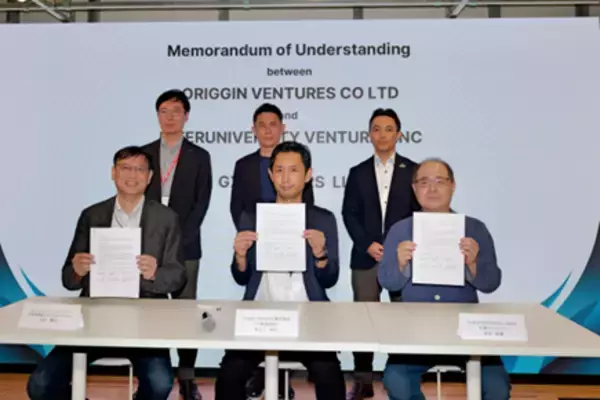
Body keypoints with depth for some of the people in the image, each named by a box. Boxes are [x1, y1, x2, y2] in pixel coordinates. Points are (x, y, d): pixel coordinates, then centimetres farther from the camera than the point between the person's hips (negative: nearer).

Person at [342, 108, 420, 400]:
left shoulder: (413, 171, 7)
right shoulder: (357, 173, 10)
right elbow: (349, 214, 4)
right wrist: (368, 244, -10)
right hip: (365, 257, 1)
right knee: (363, 320, 3)